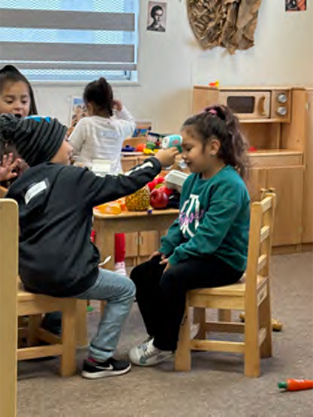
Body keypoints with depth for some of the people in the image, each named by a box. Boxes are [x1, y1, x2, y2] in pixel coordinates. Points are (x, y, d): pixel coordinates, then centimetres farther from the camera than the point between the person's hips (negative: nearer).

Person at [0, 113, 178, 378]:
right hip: (65, 276, -7)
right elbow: (122, 185, -5)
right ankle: (99, 359, 10)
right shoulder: (73, 177, -8)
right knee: (125, 289, 14)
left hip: (31, 276, 7)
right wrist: (157, 163, 6)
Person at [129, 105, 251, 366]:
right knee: (141, 274, 2)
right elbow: (182, 222, 17)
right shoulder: (193, 180, 9)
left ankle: (164, 346, -13)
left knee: (172, 277, -31)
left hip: (224, 260, -10)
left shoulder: (229, 185, -21)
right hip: (193, 252, 10)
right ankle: (157, 335, 13)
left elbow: (209, 236, -26)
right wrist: (166, 248, 2)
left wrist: (176, 257, -22)